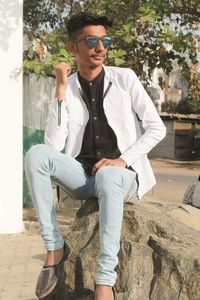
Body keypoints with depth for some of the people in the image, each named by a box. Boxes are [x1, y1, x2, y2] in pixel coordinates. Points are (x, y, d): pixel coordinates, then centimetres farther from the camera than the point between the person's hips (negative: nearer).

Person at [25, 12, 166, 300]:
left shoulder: (125, 78, -1)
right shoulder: (67, 89, 3)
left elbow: (157, 128, -1)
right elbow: (53, 145, -10)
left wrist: (123, 159, -15)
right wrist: (61, 90, -14)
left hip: (121, 174, -2)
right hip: (83, 176, 2)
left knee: (107, 176, -39)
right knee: (36, 154, -26)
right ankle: (54, 247, -20)